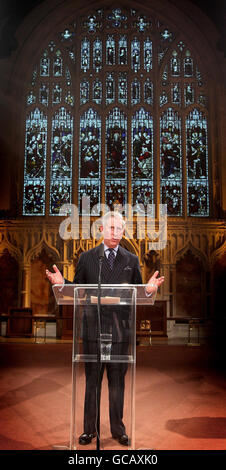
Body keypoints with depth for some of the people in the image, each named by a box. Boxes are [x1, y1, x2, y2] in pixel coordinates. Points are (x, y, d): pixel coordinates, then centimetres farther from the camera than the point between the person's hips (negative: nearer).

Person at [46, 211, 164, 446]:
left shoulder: (131, 260, 7)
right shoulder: (86, 258, 4)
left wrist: (149, 290, -15)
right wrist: (61, 283, -15)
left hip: (120, 329, 1)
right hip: (93, 327, -1)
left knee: (117, 380, 12)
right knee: (91, 380, 10)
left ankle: (117, 428, 27)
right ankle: (89, 429, 25)